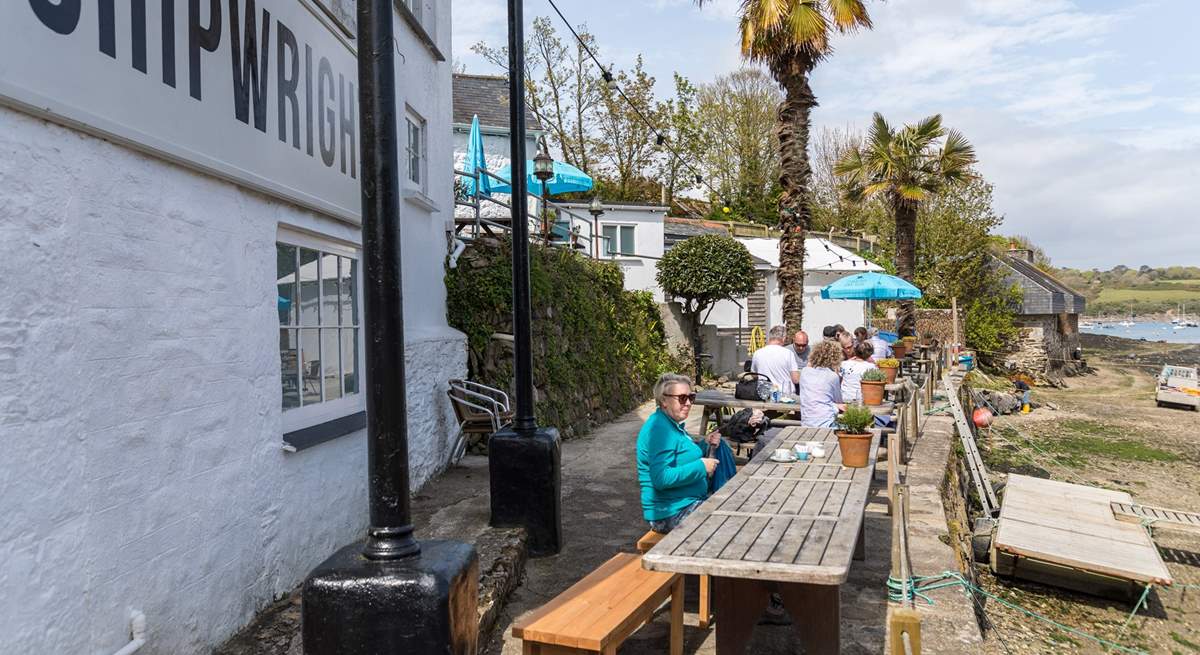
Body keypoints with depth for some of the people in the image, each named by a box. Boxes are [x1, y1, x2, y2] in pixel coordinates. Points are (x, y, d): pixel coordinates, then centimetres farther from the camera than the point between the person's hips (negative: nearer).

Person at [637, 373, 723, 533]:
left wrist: (705, 445, 6)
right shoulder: (659, 429, -20)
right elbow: (661, 478, -28)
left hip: (690, 502, 10)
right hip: (671, 513, -10)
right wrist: (701, 467, -22)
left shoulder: (672, 424, 11)